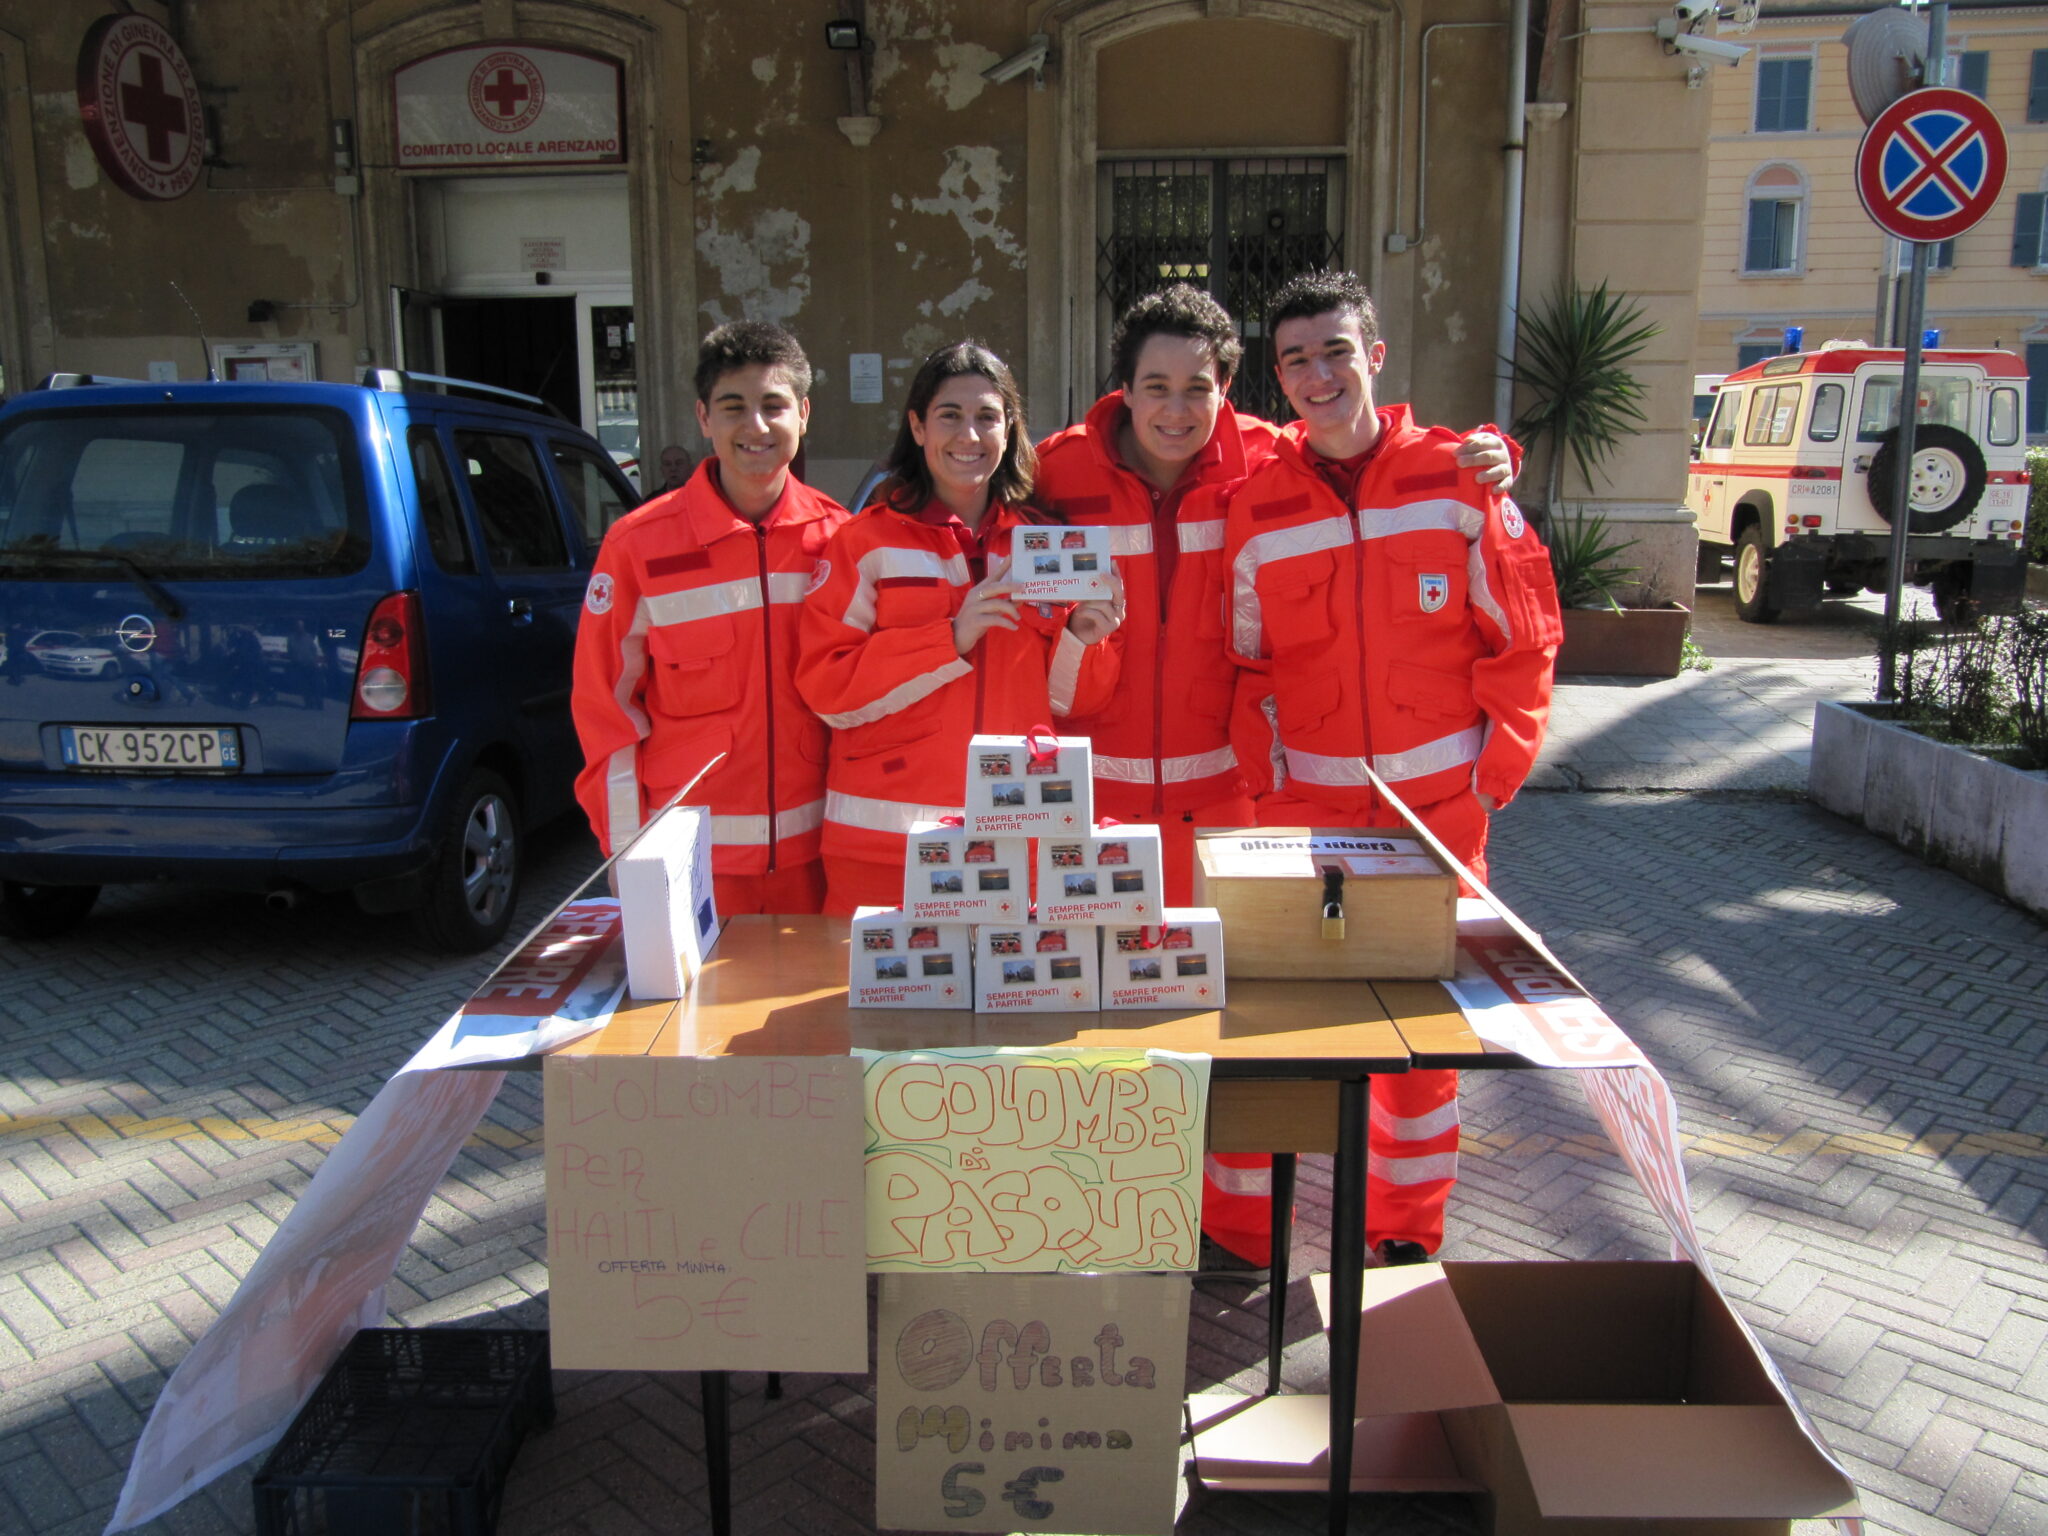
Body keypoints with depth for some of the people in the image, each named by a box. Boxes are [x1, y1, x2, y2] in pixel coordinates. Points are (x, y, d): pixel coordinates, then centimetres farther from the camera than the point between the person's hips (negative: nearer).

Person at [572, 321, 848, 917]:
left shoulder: (837, 535, 2)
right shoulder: (639, 543, -5)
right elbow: (604, 705, -2)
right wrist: (629, 853, -5)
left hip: (813, 850, 3)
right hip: (690, 860, -2)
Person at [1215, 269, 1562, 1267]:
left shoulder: (1458, 480, -3)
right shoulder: (1256, 507, 2)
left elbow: (1521, 637, 1)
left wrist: (1495, 769, -2)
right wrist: (1264, 762, -2)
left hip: (1438, 805, 0)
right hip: (1302, 802, 1)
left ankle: (1408, 1236, 30)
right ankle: (1238, 1233, 20)